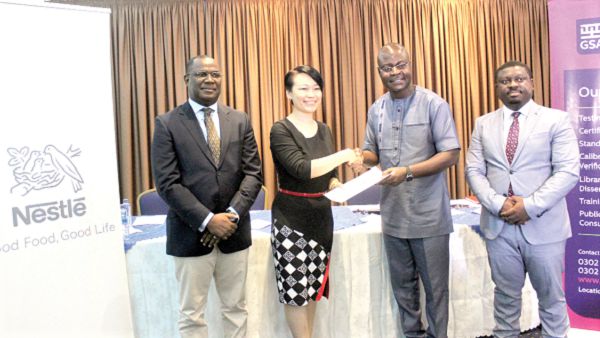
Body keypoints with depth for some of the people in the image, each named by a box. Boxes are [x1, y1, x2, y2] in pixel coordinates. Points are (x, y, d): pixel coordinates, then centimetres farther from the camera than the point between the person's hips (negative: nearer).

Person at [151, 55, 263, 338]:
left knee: (236, 308, 15)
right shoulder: (167, 124, -3)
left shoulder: (240, 121, 7)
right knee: (191, 314, 9)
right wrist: (208, 220, -16)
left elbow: (253, 174, 1)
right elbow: (167, 183, -10)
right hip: (192, 233, -3)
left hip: (235, 230, 3)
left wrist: (232, 214, -13)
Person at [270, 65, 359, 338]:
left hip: (321, 215, 6)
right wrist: (343, 155, -20)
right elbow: (302, 169, -24)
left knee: (314, 286, 13)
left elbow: (328, 176, 14)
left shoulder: (324, 131, 10)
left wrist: (338, 186, -7)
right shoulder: (281, 130, -10)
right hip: (291, 218, -6)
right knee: (295, 288, 1)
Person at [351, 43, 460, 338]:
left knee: (434, 287, 9)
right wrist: (363, 157, -10)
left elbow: (451, 154, -13)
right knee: (402, 285, 17)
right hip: (393, 216, 5)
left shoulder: (434, 104, -9)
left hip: (429, 217, -4)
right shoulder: (376, 109, 6)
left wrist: (407, 172, -23)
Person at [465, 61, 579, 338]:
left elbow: (568, 172, -10)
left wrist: (530, 206, -18)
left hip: (544, 226, -2)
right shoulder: (483, 124, 8)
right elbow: (474, 170, 2)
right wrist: (498, 204, -13)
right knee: (505, 295, 15)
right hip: (498, 225, 2)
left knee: (551, 296, 12)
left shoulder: (556, 119, -1)